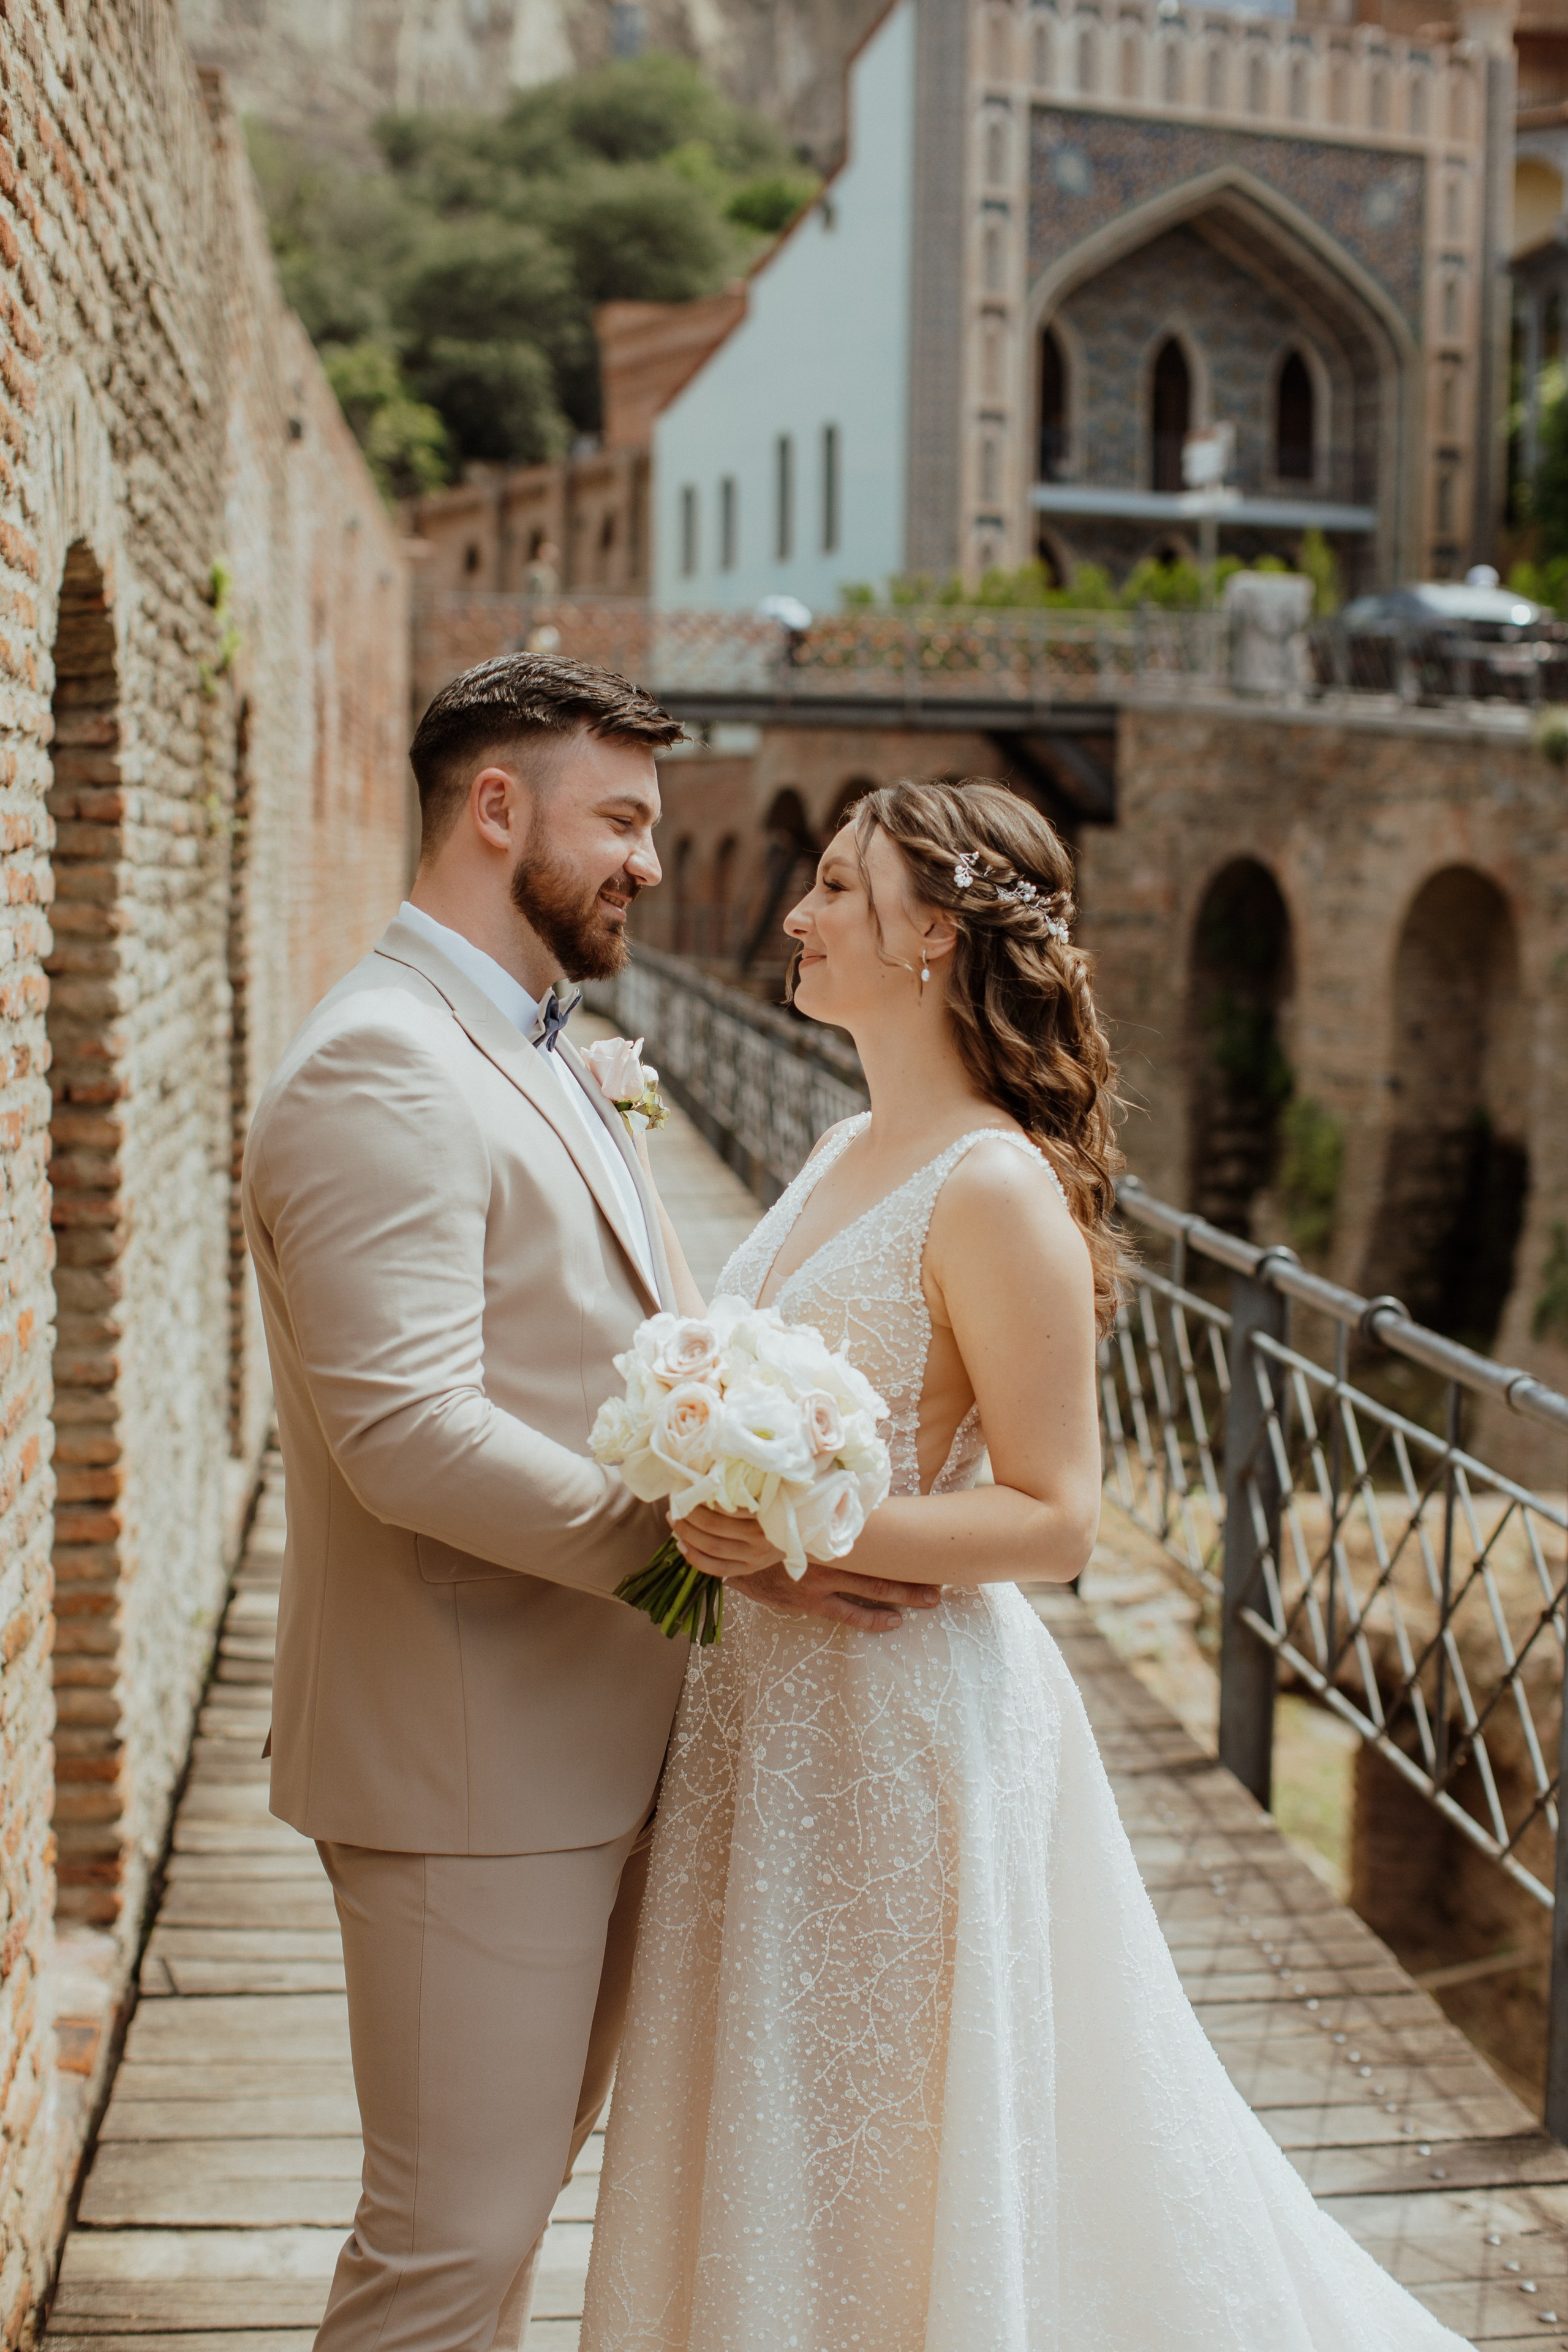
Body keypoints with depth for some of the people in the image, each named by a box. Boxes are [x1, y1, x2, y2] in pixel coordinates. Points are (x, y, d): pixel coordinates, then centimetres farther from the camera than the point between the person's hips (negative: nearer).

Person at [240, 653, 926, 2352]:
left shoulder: (536, 1053, 16)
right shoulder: (379, 1072, -18)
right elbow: (408, 1434, -26)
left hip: (586, 1742, 10)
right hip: (472, 1762, -10)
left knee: (515, 2185, 21)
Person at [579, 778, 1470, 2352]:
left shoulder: (995, 1189, -19)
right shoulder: (848, 1153, 8)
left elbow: (1053, 1519, -19)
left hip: (911, 1721, -9)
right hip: (770, 1699, 9)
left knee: (904, 2164, 8)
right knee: (771, 2146, 21)